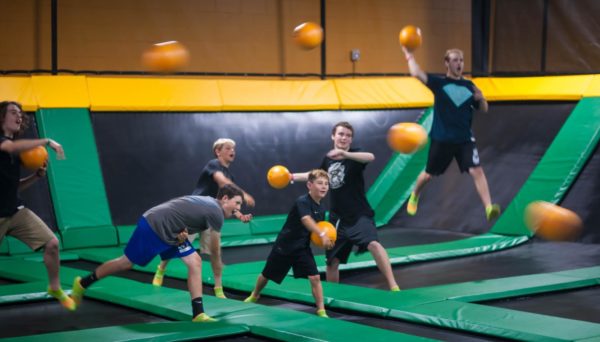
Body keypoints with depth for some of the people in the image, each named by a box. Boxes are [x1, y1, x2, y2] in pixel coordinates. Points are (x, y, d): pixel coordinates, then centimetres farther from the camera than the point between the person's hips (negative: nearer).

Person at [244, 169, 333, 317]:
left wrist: (322, 238, -11)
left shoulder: (321, 209, -1)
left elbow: (318, 227, 13)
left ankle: (321, 311, -7)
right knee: (267, 275, 16)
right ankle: (254, 296, 44)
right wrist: (322, 235, -56)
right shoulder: (302, 201, -24)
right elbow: (306, 220, -43)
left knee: (315, 277, -13)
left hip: (302, 248, 5)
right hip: (283, 246, -4)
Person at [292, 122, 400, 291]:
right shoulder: (328, 159, 9)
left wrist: (345, 154, -46)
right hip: (337, 219, 6)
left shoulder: (354, 155, -8)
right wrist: (293, 176, 28)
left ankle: (393, 285, -33)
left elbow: (370, 157, -33)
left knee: (373, 243, -31)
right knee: (332, 261, 11)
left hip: (360, 216, -6)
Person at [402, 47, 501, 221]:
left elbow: (483, 109, 10)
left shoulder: (469, 86, 6)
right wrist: (410, 56, -15)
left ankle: (489, 208, -22)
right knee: (428, 175, 12)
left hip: (465, 139, 2)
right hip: (441, 139, -2)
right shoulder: (439, 83, -4)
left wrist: (481, 99, -10)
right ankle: (414, 197, 41)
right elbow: (417, 74, -19)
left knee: (476, 171, -15)